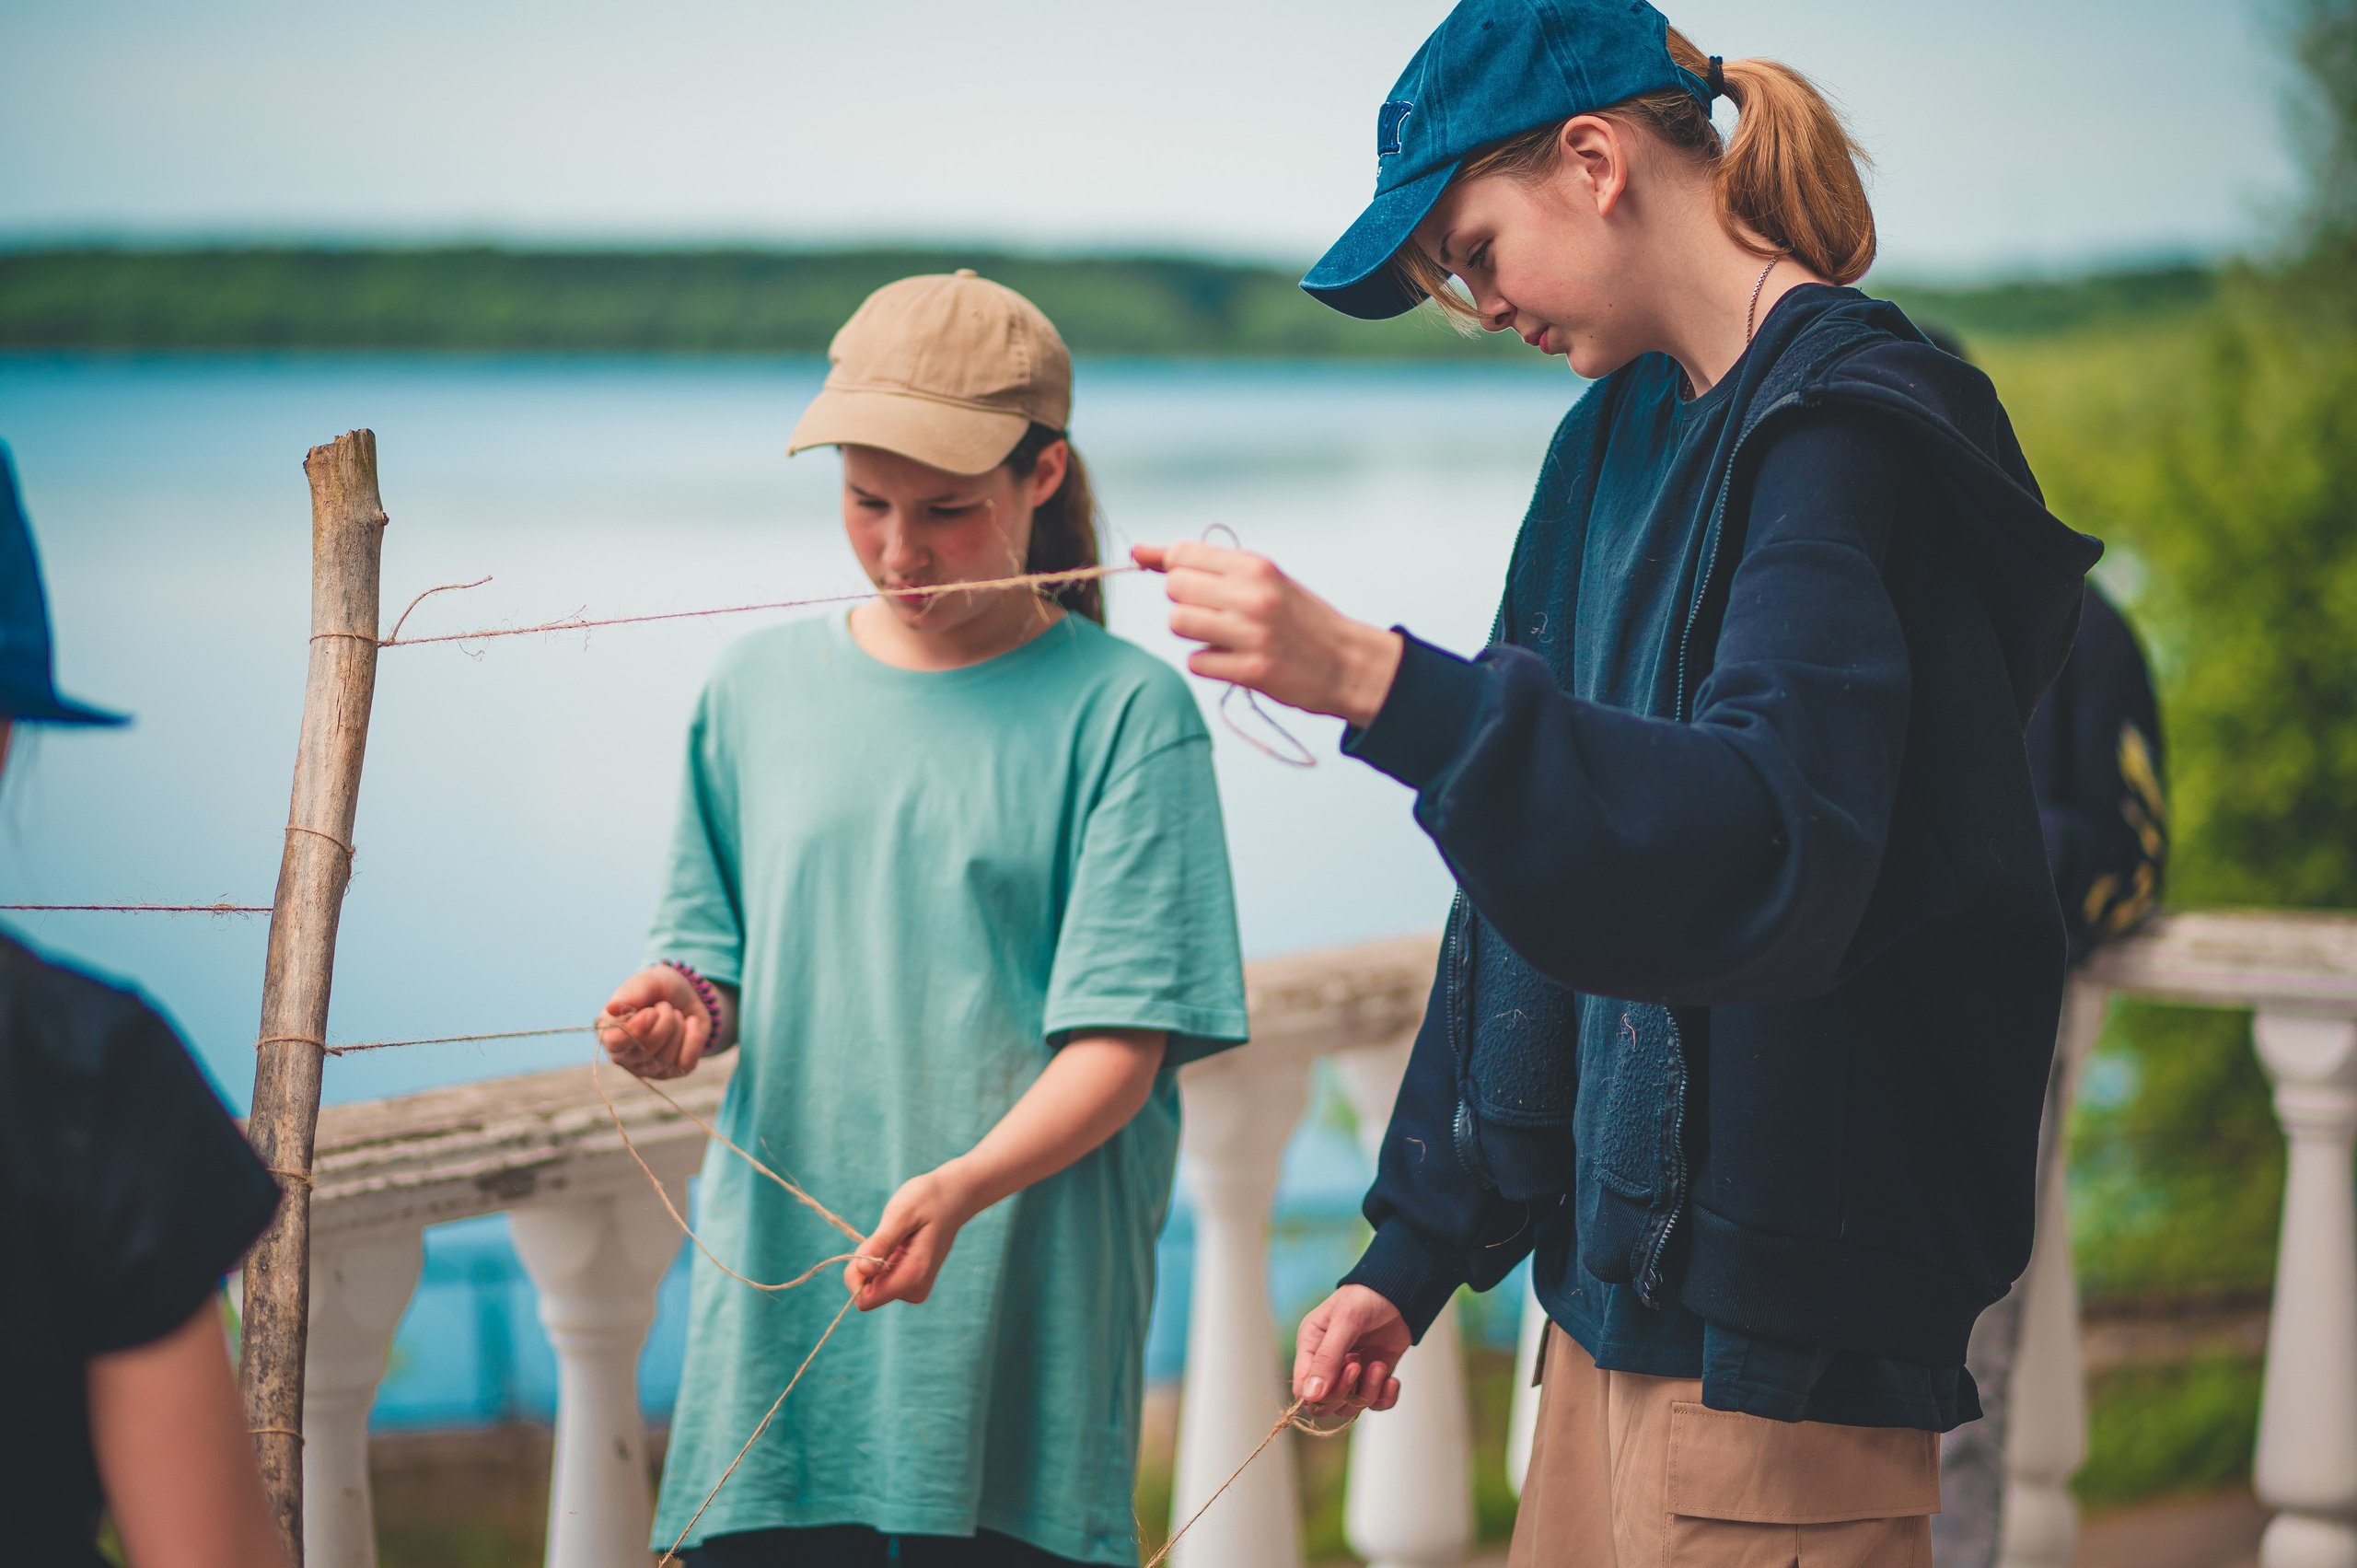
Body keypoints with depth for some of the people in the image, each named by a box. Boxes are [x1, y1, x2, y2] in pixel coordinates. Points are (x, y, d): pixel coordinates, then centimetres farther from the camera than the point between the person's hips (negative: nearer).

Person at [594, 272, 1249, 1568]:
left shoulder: (1126, 713, -4)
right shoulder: (758, 688, 9)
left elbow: (1119, 1048, -10)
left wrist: (962, 1187, -26)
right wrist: (681, 1008, -8)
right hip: (777, 1312, 3)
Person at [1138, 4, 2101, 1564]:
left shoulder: (1847, 428, -14)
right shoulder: (1624, 440, 13)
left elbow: (1771, 841, -30)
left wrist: (1378, 680, -39)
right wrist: (1415, 1253, 14)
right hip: (1625, 1267, 8)